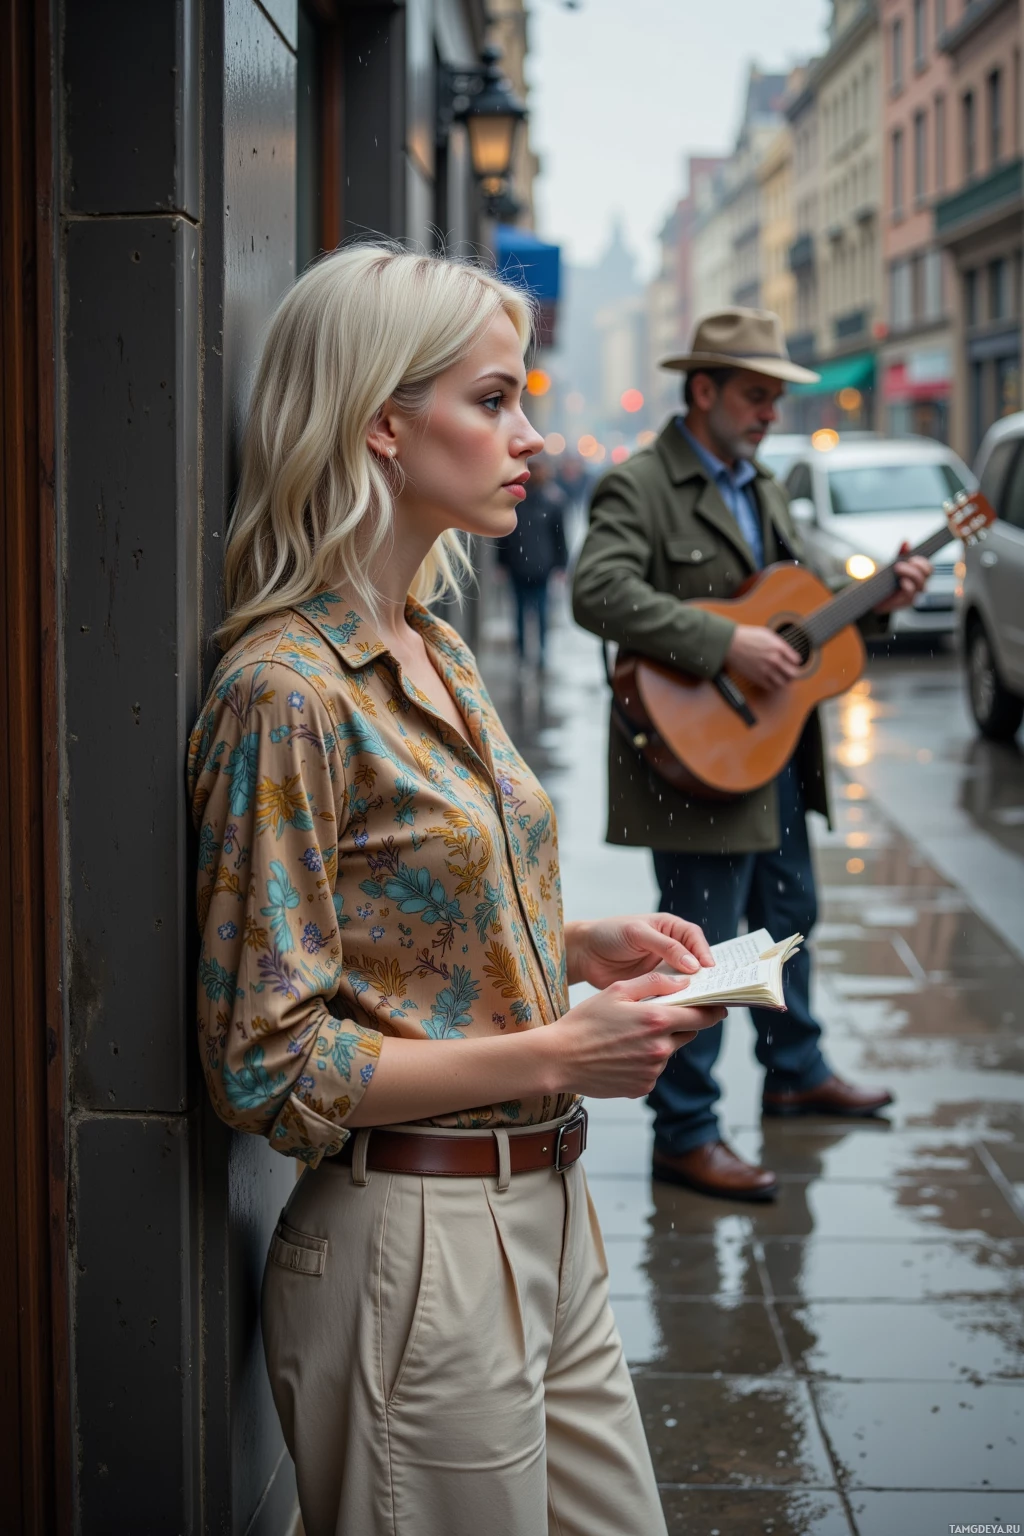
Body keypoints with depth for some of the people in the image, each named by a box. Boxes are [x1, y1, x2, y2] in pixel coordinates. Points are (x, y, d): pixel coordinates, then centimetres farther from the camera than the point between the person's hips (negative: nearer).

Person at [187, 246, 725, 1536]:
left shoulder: (436, 656, 10)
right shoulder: (286, 690, -18)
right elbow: (268, 1067, -19)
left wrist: (577, 948, 4)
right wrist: (556, 1055, -18)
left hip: (545, 1220, 9)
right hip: (415, 1247, -9)